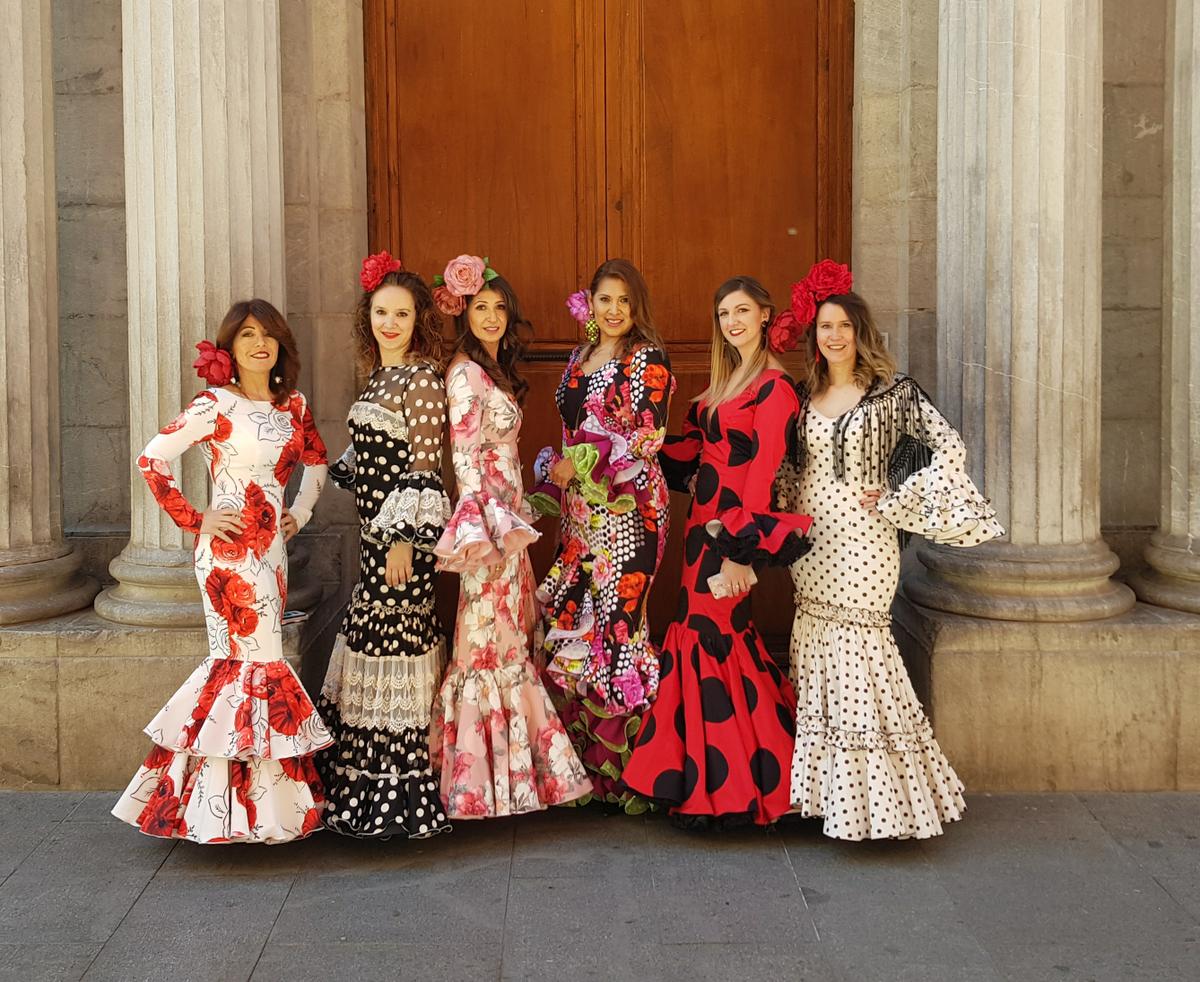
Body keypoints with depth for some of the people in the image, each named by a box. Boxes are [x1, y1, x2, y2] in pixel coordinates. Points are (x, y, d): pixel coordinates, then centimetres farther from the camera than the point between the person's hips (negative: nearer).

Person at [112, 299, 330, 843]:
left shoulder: (294, 406, 9)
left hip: (273, 544, 6)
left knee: (239, 657, 10)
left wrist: (300, 511, 13)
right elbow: (151, 460, -13)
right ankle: (255, 805, 1)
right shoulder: (215, 405, -9)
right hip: (230, 546, -6)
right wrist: (195, 519, -11)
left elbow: (316, 462, 26)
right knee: (260, 659, -8)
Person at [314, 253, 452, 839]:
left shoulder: (421, 377, -13)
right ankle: (373, 783, 24)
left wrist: (404, 540, -18)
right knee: (379, 640, 13)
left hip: (403, 529, -9)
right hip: (376, 527, 9)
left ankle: (394, 794, 6)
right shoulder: (380, 375, 13)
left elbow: (425, 466, -16)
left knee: (390, 647, -4)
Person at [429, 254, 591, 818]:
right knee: (491, 642, -3)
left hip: (508, 519, 9)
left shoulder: (495, 371, 15)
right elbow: (464, 457, -18)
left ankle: (512, 765, 20)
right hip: (487, 522, -9)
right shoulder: (465, 373, -12)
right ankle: (485, 779, 5)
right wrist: (480, 534, -22)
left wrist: (515, 522, 16)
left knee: (508, 639, 12)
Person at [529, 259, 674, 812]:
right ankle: (587, 760, 16)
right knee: (565, 616, 5)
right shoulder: (580, 358, 17)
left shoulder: (647, 358, -6)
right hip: (580, 511, 8)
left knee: (615, 619, -8)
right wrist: (554, 483, 17)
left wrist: (581, 463, -14)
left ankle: (627, 767, 2)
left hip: (627, 505, -7)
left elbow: (647, 437, -14)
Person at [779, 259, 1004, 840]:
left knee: (856, 658, -6)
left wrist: (894, 500, -11)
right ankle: (831, 793, 18)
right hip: (812, 543, 5)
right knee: (818, 661, 7)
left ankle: (878, 802, 6)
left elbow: (949, 449, -10)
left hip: (861, 542, -5)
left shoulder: (892, 392, -5)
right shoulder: (806, 395, 11)